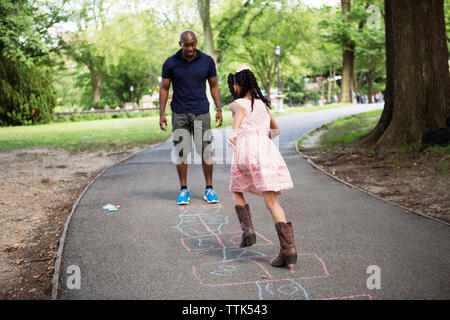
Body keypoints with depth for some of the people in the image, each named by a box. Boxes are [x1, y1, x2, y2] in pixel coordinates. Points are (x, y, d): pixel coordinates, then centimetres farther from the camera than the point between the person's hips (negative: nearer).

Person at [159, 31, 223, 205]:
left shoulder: (207, 61, -1)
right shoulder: (170, 63, -3)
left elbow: (214, 86, 8)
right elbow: (164, 89, 3)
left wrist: (219, 109, 0)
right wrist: (162, 114, -3)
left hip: (201, 113, 0)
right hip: (179, 114, 0)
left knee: (206, 151, -2)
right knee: (181, 152, 1)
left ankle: (209, 189, 10)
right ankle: (184, 190, 12)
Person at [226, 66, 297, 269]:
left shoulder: (236, 104, 10)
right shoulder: (262, 104, 24)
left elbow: (242, 112, -14)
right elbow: (276, 130, 36)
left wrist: (234, 131, -27)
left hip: (245, 150, -3)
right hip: (265, 148, 3)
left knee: (236, 191, 24)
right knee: (271, 201, -3)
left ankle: (247, 230, 7)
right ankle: (288, 248, -15)